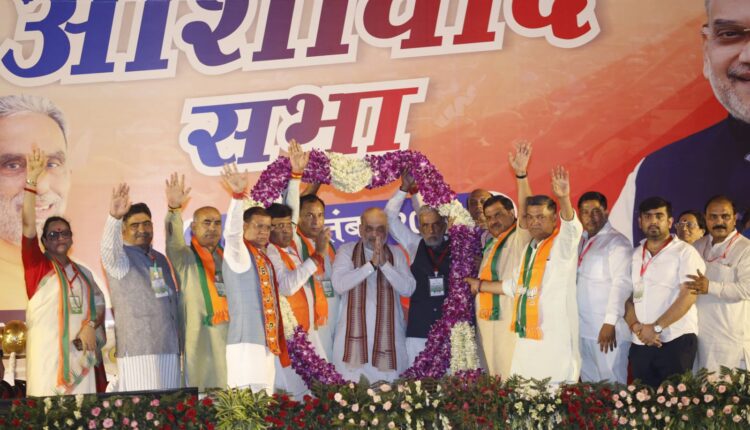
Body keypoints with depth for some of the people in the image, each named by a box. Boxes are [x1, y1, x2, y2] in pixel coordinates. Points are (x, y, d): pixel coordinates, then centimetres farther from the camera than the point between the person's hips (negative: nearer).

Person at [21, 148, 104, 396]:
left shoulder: (83, 273, 18)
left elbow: (99, 306, 21)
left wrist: (91, 325, -2)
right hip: (46, 355, -4)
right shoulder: (38, 266, 4)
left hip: (80, 354, 4)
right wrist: (31, 183, -17)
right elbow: (28, 227, -9)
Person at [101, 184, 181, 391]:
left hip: (170, 348, 7)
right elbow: (109, 249, -26)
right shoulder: (120, 258, -2)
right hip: (138, 349, -7)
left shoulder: (160, 259, 21)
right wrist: (114, 217, -44)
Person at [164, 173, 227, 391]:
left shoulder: (225, 257, 18)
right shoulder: (186, 258, 0)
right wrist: (174, 209, -35)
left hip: (229, 335, 5)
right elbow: (174, 241, -17)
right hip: (200, 337, -5)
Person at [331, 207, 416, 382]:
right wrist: (371, 264, -13)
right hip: (354, 334, -1)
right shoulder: (346, 251, 6)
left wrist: (384, 263, -11)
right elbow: (339, 284, -9)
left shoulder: (396, 254, 11)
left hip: (387, 334, 1)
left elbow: (408, 289, -1)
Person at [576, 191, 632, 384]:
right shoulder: (581, 242, 16)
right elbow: (574, 280, 14)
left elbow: (621, 284, -12)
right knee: (589, 382, 9)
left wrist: (610, 323, -17)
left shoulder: (617, 242, -6)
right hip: (583, 328, 7)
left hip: (607, 329, -7)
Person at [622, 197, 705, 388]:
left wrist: (656, 327, -14)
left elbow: (688, 296, -11)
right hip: (640, 344, 5)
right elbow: (625, 297, 12)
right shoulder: (634, 256, 15)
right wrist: (637, 327, -7)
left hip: (676, 341, -5)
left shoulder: (684, 252, -1)